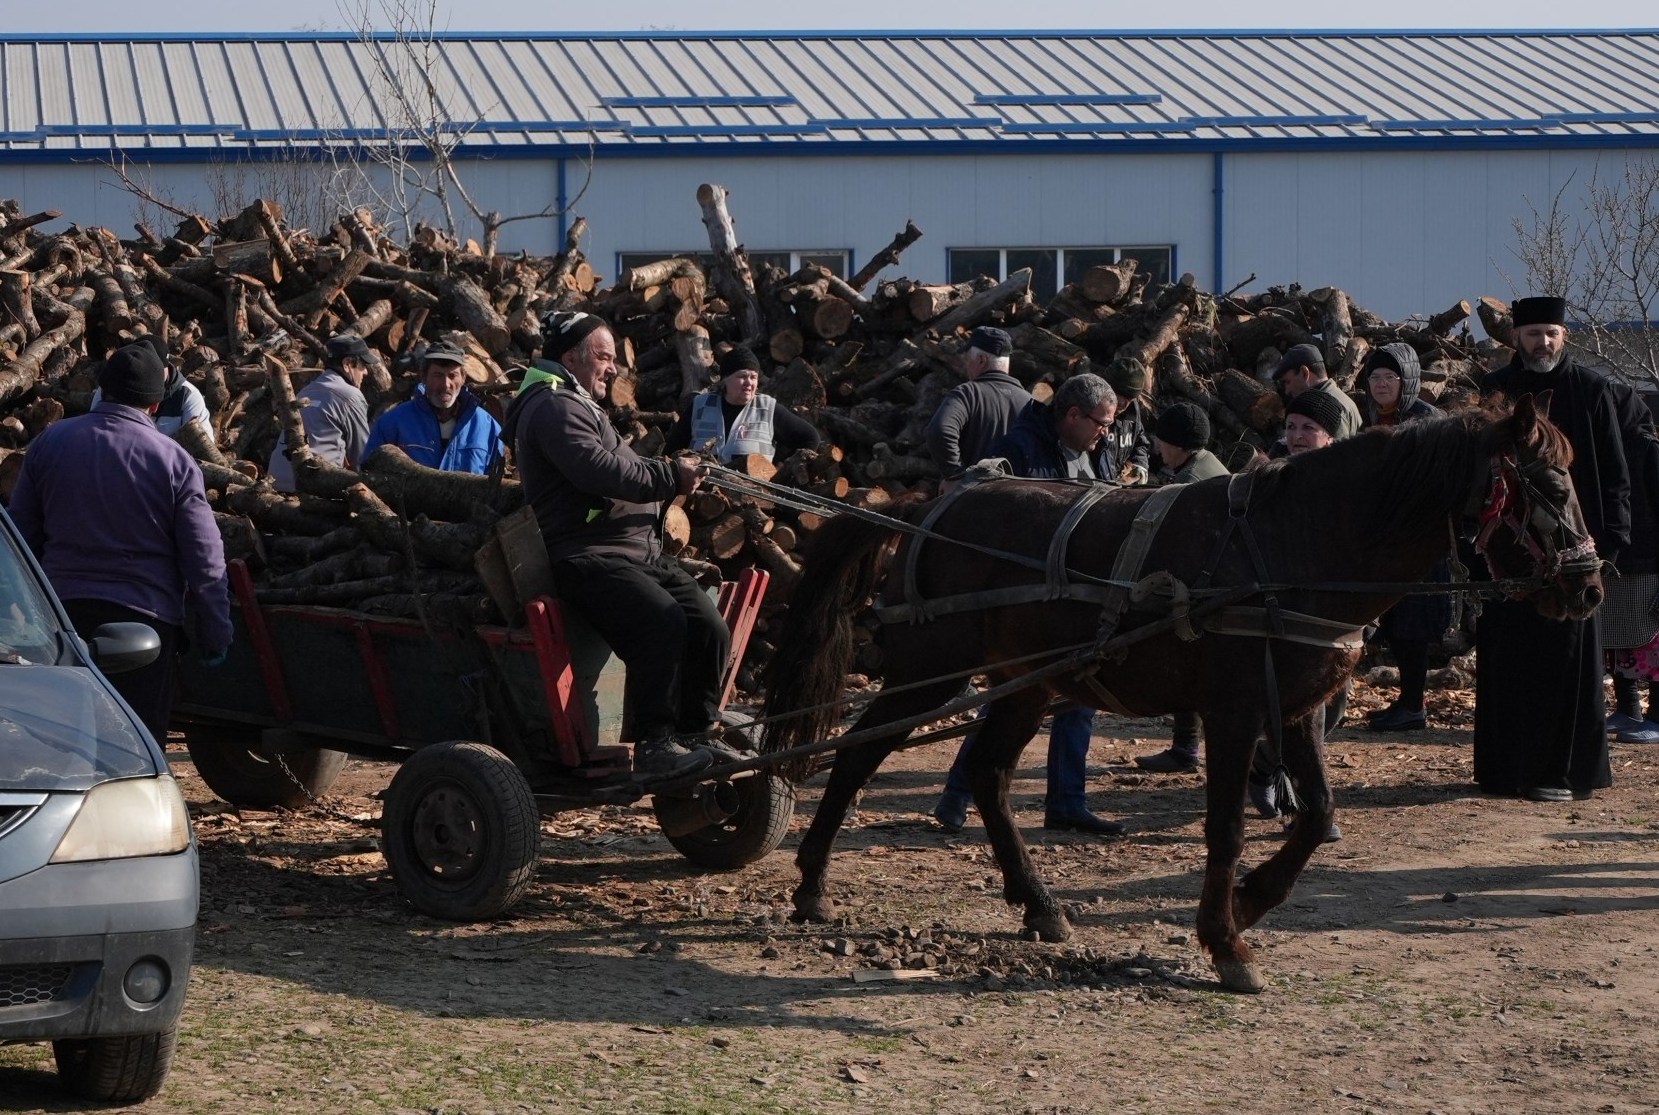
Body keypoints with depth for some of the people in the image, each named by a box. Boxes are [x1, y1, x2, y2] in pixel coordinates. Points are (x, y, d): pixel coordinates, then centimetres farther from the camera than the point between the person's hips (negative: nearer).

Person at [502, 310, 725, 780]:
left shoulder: (582, 406, 29)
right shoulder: (554, 407, -8)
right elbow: (603, 473, -21)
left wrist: (675, 474, 10)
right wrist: (672, 475, -10)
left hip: (641, 550, 11)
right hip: (586, 558, -11)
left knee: (709, 626, -4)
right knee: (662, 622, -30)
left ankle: (696, 735, 5)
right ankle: (653, 747, -23)